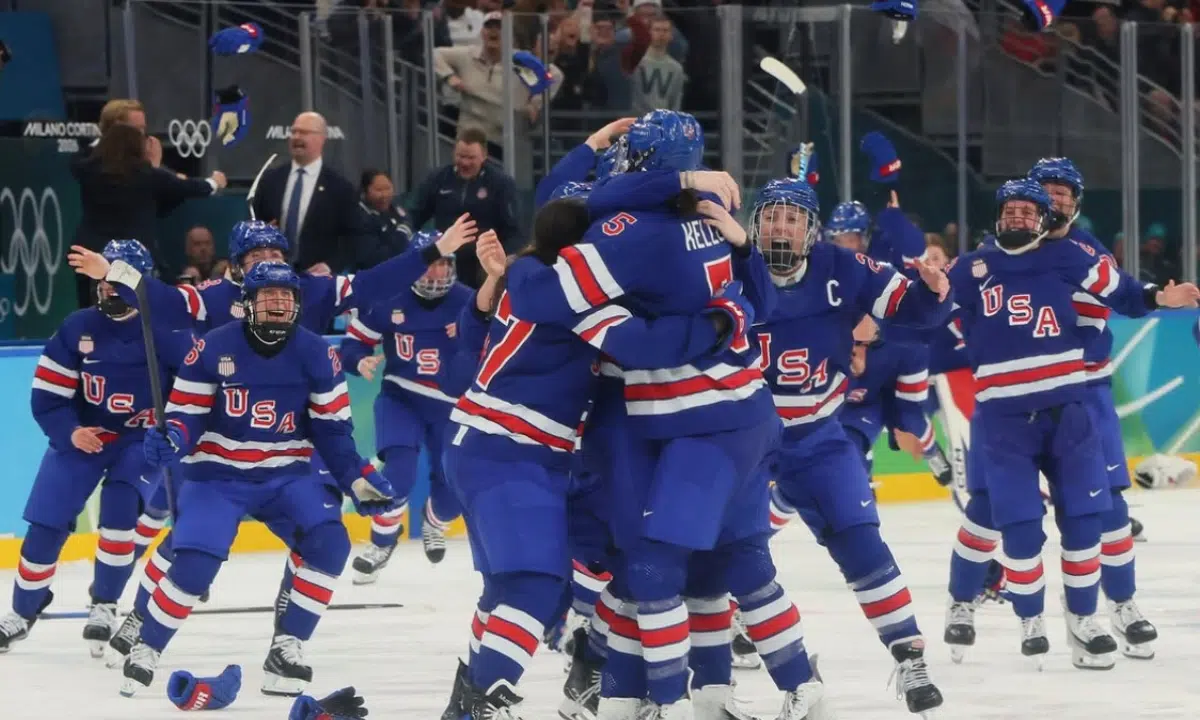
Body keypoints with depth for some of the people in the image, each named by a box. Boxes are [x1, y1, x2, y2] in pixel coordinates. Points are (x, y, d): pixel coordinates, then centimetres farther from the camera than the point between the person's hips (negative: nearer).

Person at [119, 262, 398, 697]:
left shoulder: (316, 355, -3)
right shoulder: (213, 349, -10)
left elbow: (331, 429, 3)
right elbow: (187, 414, -7)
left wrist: (358, 478, -6)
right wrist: (172, 440, -28)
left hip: (285, 475, 3)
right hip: (217, 475, -3)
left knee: (329, 542, -20)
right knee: (194, 565, -19)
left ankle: (286, 648, -8)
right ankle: (146, 650, 5)